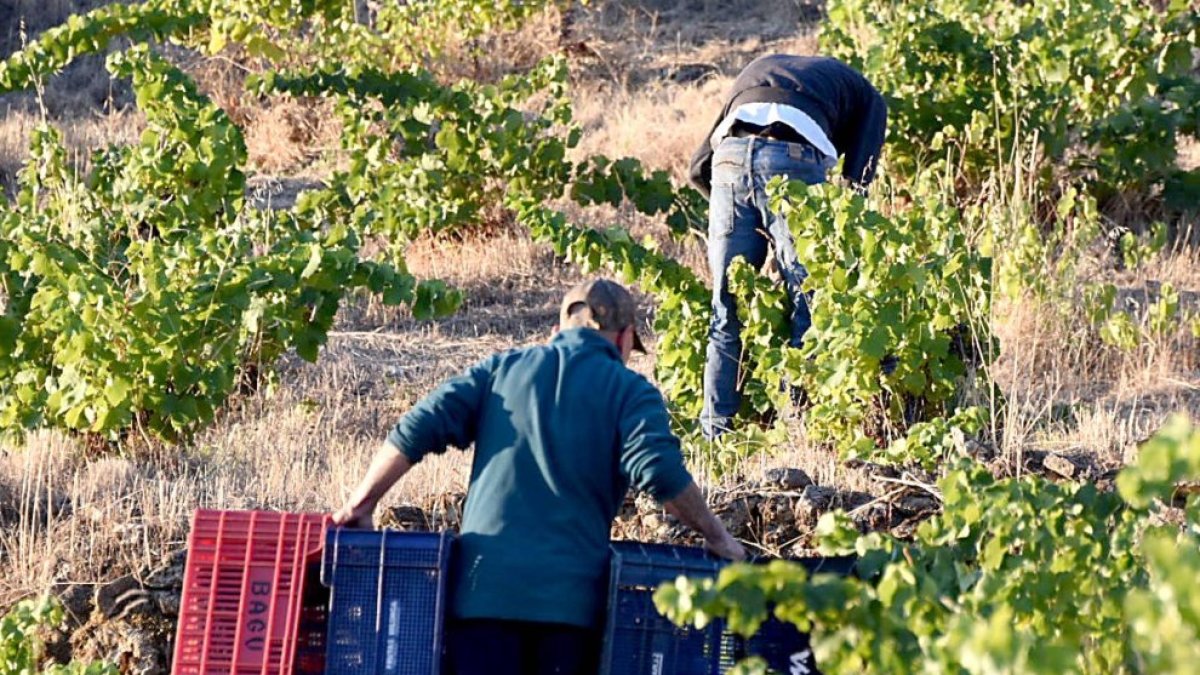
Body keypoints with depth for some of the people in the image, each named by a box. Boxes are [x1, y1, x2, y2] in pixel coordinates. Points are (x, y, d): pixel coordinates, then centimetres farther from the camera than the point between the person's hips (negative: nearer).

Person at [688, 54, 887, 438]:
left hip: (731, 156, 3)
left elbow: (699, 168, 31)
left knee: (727, 309, 11)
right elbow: (857, 180, 15)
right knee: (810, 305, 4)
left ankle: (716, 431, 12)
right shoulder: (867, 98, 30)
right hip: (795, 157, -3)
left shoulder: (755, 73, 40)